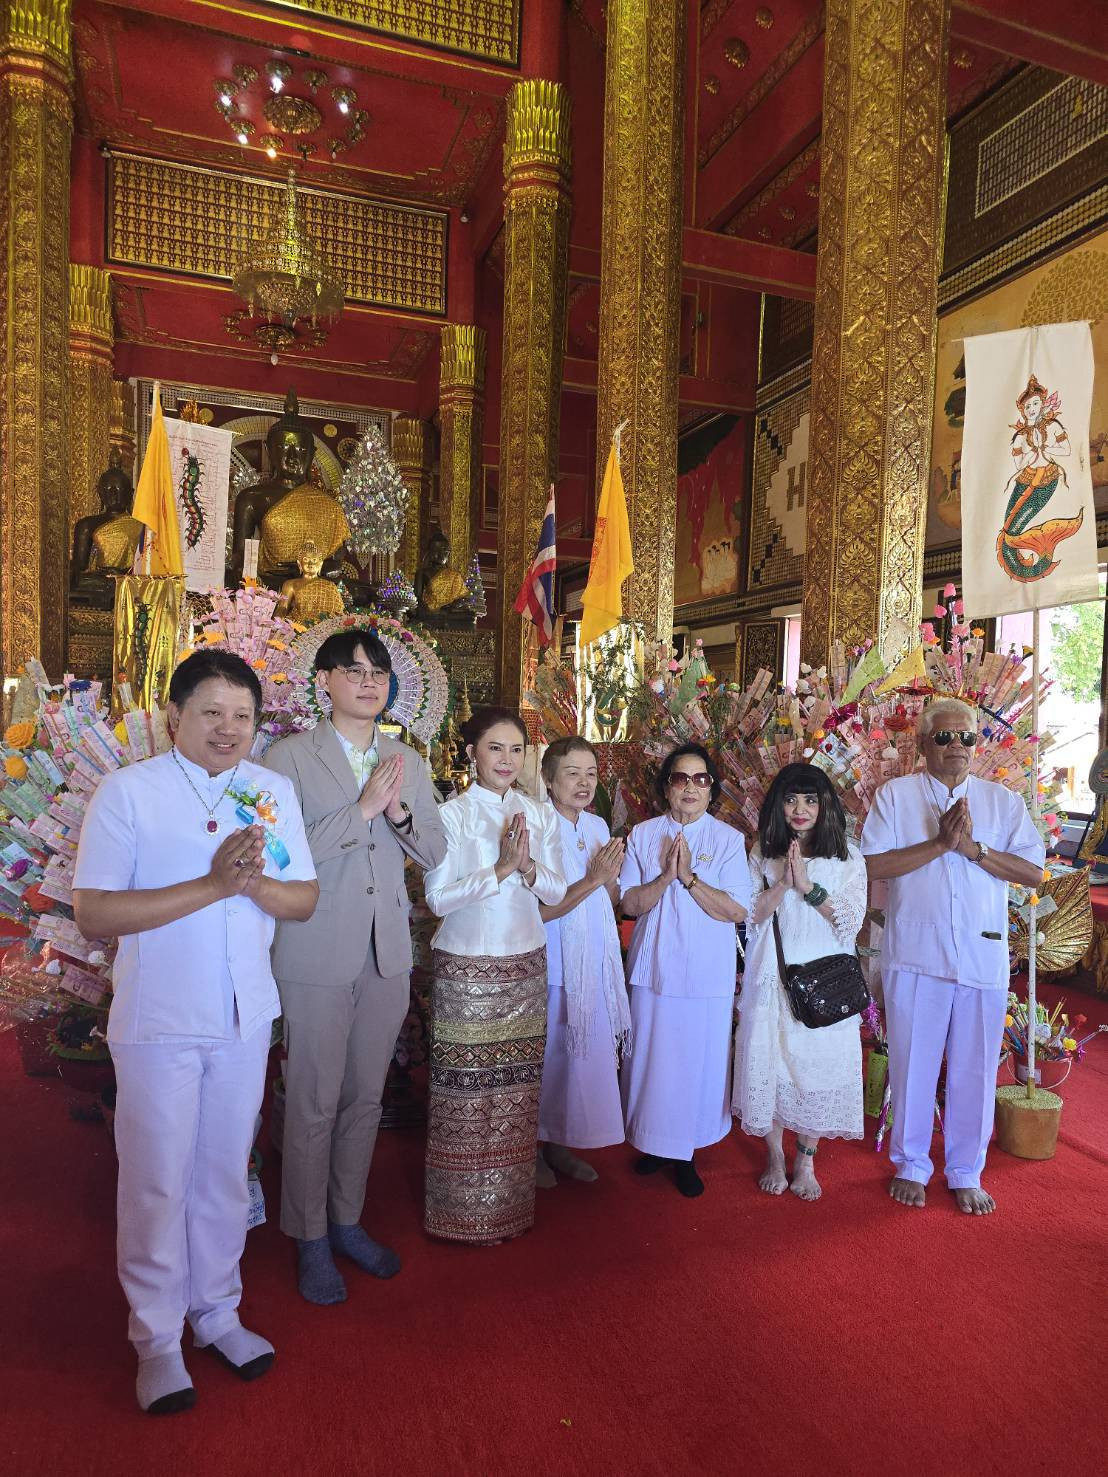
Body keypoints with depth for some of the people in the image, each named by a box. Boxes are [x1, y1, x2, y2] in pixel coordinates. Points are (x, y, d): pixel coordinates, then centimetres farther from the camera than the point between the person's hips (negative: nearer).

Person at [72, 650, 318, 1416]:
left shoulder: (275, 791, 0)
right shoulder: (127, 791, -11)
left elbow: (305, 898, 1)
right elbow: (94, 914, -18)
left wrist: (254, 883, -21)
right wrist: (211, 885, -26)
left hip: (245, 1016, 4)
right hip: (159, 1022, -3)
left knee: (226, 1173, 18)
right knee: (157, 1183, 9)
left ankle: (217, 1311, 37)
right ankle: (157, 1339, 30)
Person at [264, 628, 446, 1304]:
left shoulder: (408, 761, 7)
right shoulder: (292, 755, -7)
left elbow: (435, 852, 6)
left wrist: (399, 811, -13)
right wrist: (362, 809, -21)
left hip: (388, 954, 5)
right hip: (318, 956, -4)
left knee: (366, 1098, 17)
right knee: (314, 1104, 8)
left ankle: (348, 1222, 36)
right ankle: (311, 1239, 28)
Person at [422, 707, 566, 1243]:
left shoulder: (541, 814, 5)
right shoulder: (451, 814, -8)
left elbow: (556, 892, 4)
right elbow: (438, 898, -13)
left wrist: (527, 866, -15)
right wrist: (501, 868, -21)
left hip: (526, 964, 4)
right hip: (466, 968, -4)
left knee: (518, 1088, 10)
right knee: (467, 1092, 3)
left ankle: (511, 1201, 28)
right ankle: (467, 1212, 21)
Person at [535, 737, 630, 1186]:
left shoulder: (598, 826, 5)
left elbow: (612, 903, 11)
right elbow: (538, 910, -19)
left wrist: (611, 878, -10)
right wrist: (591, 880, -24)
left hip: (595, 964, 7)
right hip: (552, 966, -6)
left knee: (584, 1053, 14)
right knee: (545, 1055, 7)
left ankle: (559, 1146, 32)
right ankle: (534, 1149, 27)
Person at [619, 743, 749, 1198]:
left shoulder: (729, 839, -2)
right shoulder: (643, 834, 2)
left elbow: (737, 910, -10)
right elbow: (630, 903, -3)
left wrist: (688, 876, -18)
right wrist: (665, 876, -18)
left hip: (707, 973, -1)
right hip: (653, 967, 2)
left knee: (697, 1061, 5)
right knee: (651, 1057, 9)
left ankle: (685, 1153, 23)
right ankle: (652, 1141, 30)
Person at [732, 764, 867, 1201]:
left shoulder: (847, 857, 1)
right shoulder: (762, 853, 4)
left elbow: (851, 921, -7)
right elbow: (750, 915, -2)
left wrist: (809, 886, -19)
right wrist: (783, 884, -18)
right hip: (771, 979, 1)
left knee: (818, 1066, 5)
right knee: (769, 1066, 5)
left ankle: (805, 1161, 24)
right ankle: (775, 1158, 25)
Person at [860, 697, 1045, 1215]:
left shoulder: (1002, 800, 8)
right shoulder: (895, 794, 1)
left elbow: (1033, 871, 0)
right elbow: (874, 864, -9)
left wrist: (972, 847, -13)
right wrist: (940, 843, -16)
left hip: (984, 957, 2)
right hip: (915, 955, -2)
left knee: (975, 1071, 11)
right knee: (913, 1065, 9)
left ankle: (966, 1173, 29)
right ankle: (911, 1165, 28)